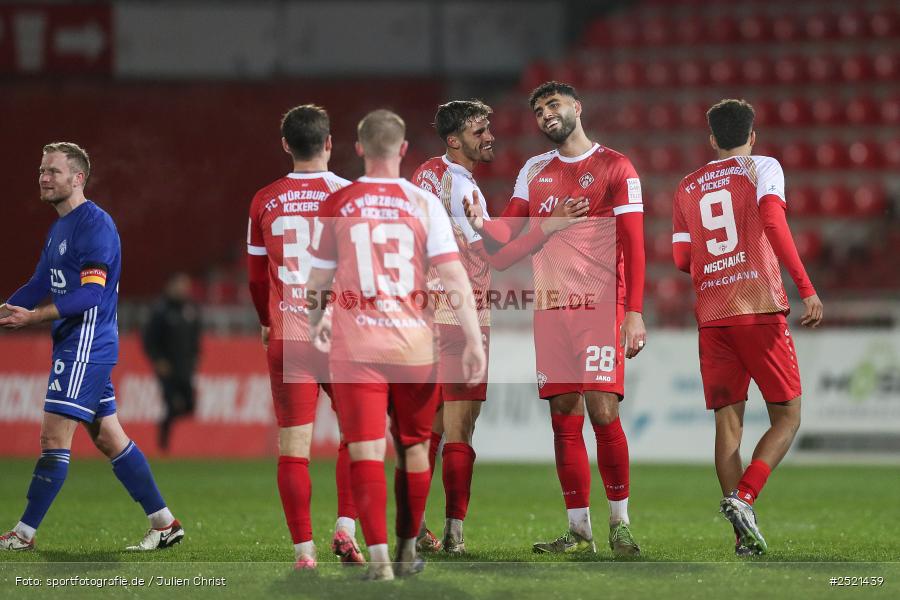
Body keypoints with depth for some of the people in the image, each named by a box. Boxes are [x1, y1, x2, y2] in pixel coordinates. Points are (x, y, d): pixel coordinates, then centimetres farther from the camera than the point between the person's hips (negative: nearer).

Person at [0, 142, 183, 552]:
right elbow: (40, 284, 21)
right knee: (109, 438, 12)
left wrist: (34, 317, -28)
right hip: (74, 346, 10)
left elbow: (90, 293, -22)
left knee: (54, 436, -8)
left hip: (86, 347, -10)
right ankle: (164, 523, 15)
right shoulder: (59, 229, 17)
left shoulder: (95, 225, -14)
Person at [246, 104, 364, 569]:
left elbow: (256, 276, 13)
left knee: (294, 447, 2)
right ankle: (346, 527, 4)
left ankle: (303, 549, 0)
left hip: (286, 338, 1)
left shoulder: (264, 202, 4)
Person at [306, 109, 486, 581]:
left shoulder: (337, 205, 0)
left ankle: (378, 557, -15)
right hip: (415, 347, 1)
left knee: (366, 452, -3)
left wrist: (315, 324, 27)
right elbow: (454, 276, -8)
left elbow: (319, 279, 7)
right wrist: (474, 342, -7)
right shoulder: (424, 204, -1)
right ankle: (408, 552, 27)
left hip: (356, 347, -1)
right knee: (414, 449, 17)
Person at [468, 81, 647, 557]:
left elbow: (632, 244, -4)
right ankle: (579, 530, 8)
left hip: (600, 305, -5)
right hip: (550, 308, 5)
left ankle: (620, 522, 0)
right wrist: (479, 222, -13)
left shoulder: (614, 168, 0)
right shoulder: (534, 171, 16)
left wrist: (634, 312, -12)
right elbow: (510, 231, 10)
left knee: (603, 412, -12)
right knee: (564, 419, 3)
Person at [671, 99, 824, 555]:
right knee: (786, 416, 5)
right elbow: (773, 223, -15)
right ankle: (744, 498, -19)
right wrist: (806, 289, -18)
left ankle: (744, 536, -3)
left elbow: (682, 259, 12)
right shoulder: (762, 168, 2)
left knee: (728, 421, 5)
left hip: (711, 317, 4)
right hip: (761, 310, -4)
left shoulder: (688, 187, 16)